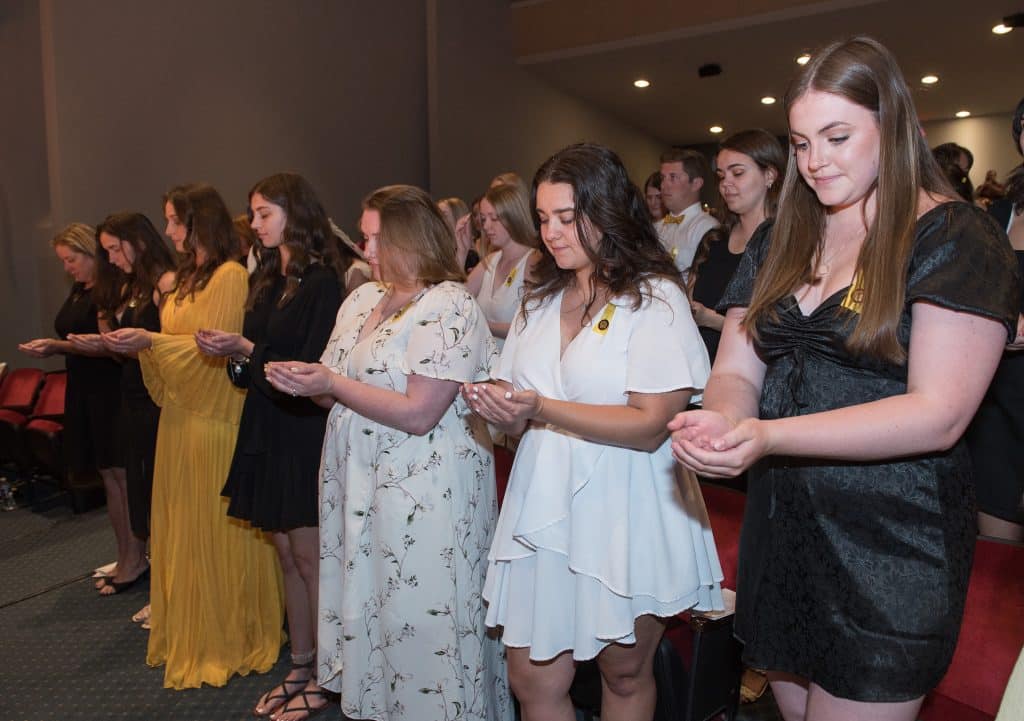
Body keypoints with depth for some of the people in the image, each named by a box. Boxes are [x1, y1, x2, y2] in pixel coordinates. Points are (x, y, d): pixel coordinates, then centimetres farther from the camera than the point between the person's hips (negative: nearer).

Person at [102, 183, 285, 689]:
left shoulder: (231, 275, -10)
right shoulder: (188, 276, 16)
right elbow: (178, 343, 17)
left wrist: (151, 339, -18)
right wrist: (135, 343, 4)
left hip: (214, 419, -8)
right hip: (180, 415, 8)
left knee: (214, 528, 0)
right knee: (180, 526, 14)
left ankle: (227, 639, 15)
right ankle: (188, 632, 28)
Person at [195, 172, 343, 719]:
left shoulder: (320, 281, -11)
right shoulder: (268, 279, 14)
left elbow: (312, 365, -15)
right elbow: (256, 364, 16)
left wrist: (246, 349, -12)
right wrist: (229, 351, -2)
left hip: (303, 432, -8)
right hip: (267, 428, 8)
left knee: (308, 557, 2)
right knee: (287, 555, 14)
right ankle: (299, 668, 27)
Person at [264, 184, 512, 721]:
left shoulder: (449, 307, -14)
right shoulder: (362, 299, 10)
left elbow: (418, 414, -20)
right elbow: (342, 395, 15)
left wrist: (332, 384, -17)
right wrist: (305, 382, -6)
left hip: (425, 491, -7)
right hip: (359, 480, 7)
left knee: (420, 619, 5)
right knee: (366, 610, 18)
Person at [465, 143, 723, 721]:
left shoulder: (656, 298, -9)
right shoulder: (542, 300, 11)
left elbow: (650, 426, -17)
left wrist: (542, 408, -25)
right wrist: (502, 411, -8)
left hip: (627, 516, -4)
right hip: (545, 510, 5)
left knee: (625, 674, 16)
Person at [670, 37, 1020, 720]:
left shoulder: (957, 239, -10)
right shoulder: (778, 244, 7)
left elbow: (938, 415, -18)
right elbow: (737, 371, 5)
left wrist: (769, 438, -29)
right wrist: (722, 418, -19)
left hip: (892, 553, -5)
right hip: (779, 528, 5)